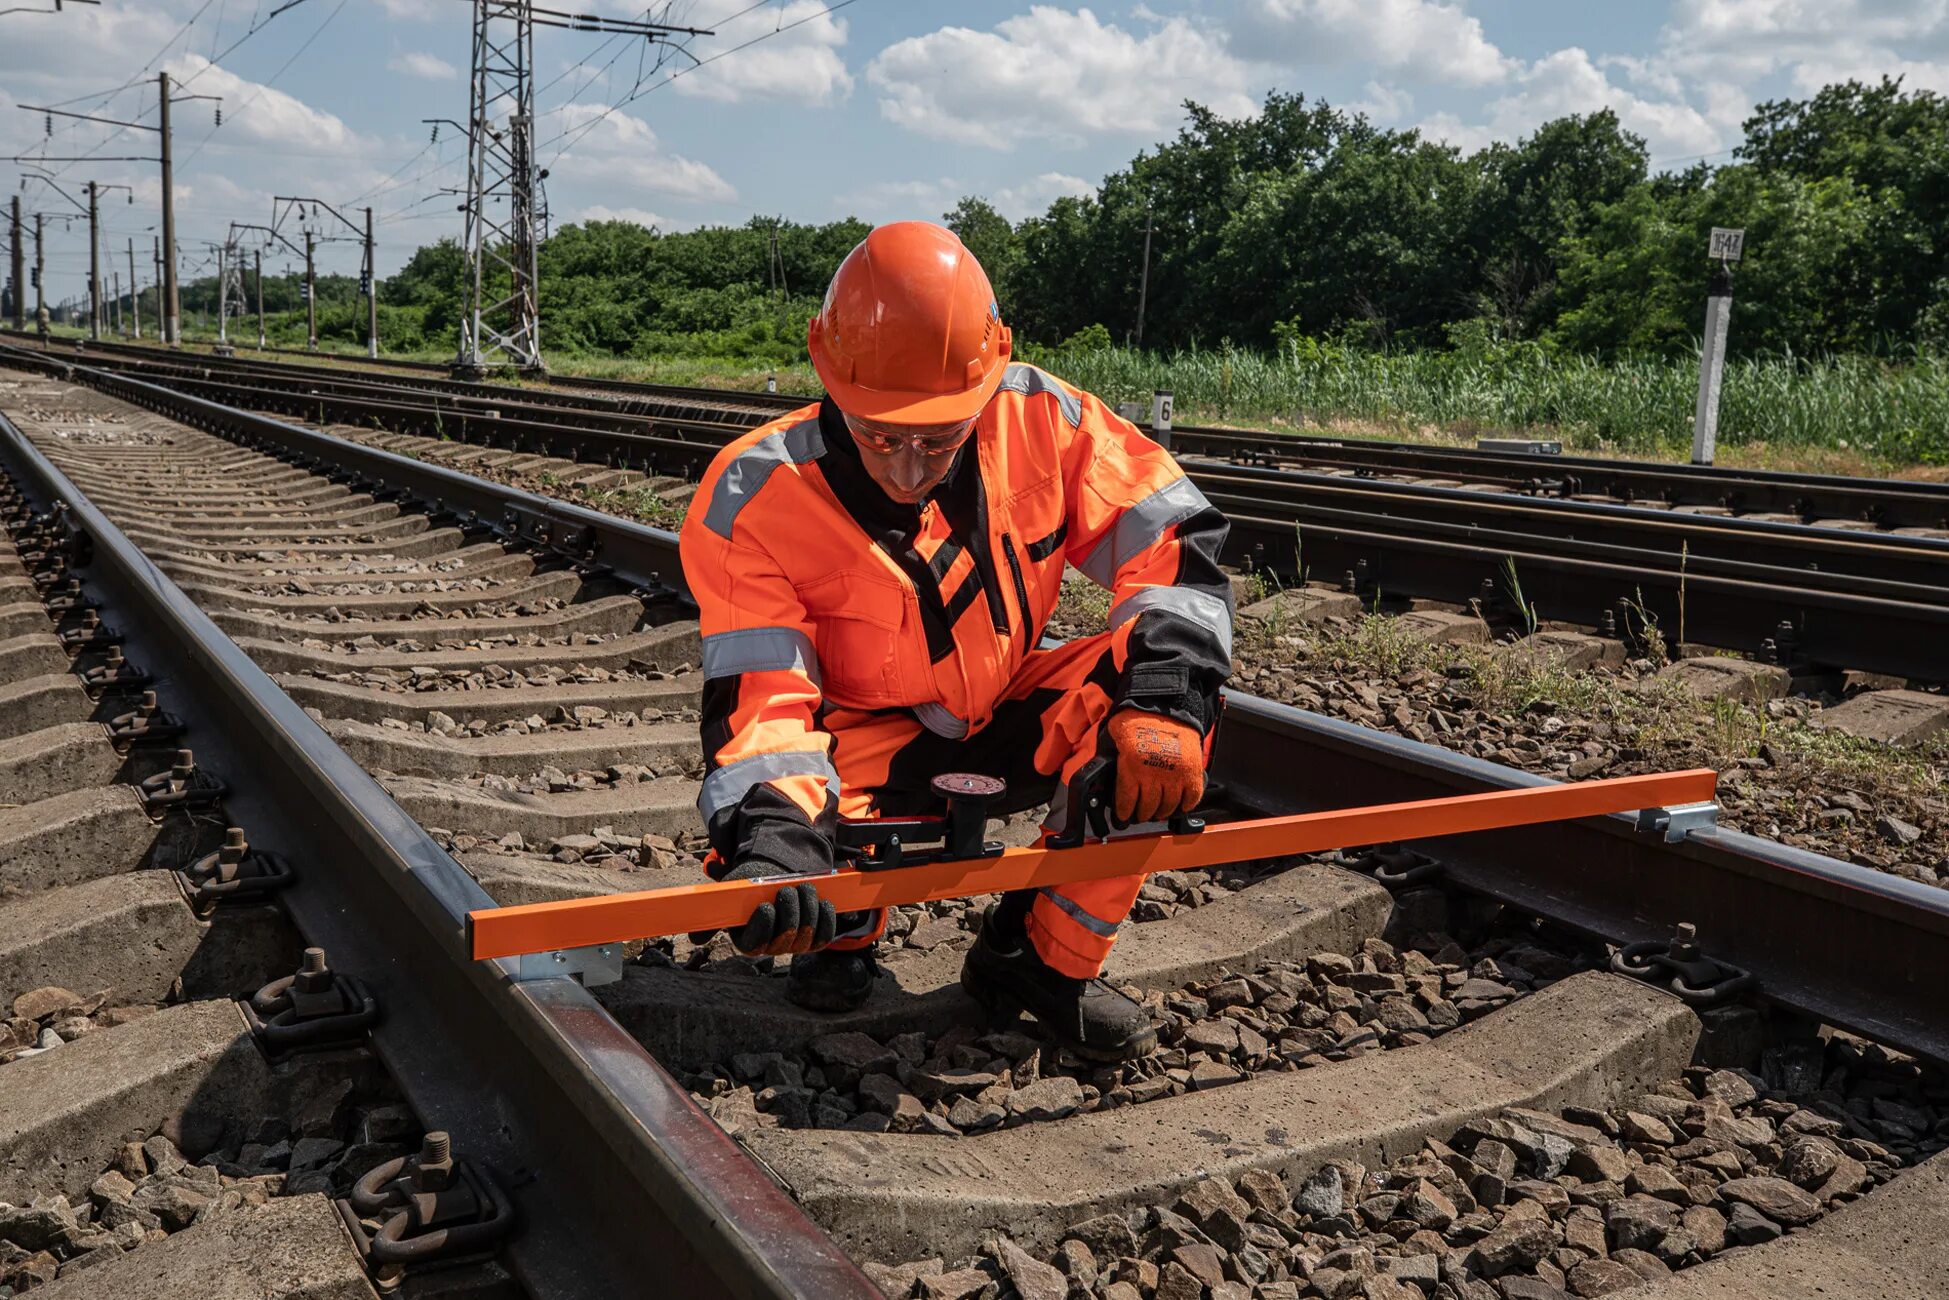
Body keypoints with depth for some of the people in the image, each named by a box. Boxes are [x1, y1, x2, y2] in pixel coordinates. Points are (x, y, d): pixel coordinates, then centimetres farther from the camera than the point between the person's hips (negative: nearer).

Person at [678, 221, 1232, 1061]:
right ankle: (842, 925, 11)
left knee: (1174, 673, -25)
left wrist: (1163, 700, -32)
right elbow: (757, 695, -27)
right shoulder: (754, 500, -23)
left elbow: (1178, 545, -15)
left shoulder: (1041, 419, -18)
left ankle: (1042, 957, -8)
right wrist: (772, 830, -47)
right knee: (776, 860, -33)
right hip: (873, 747, -2)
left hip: (1013, 724, 3)